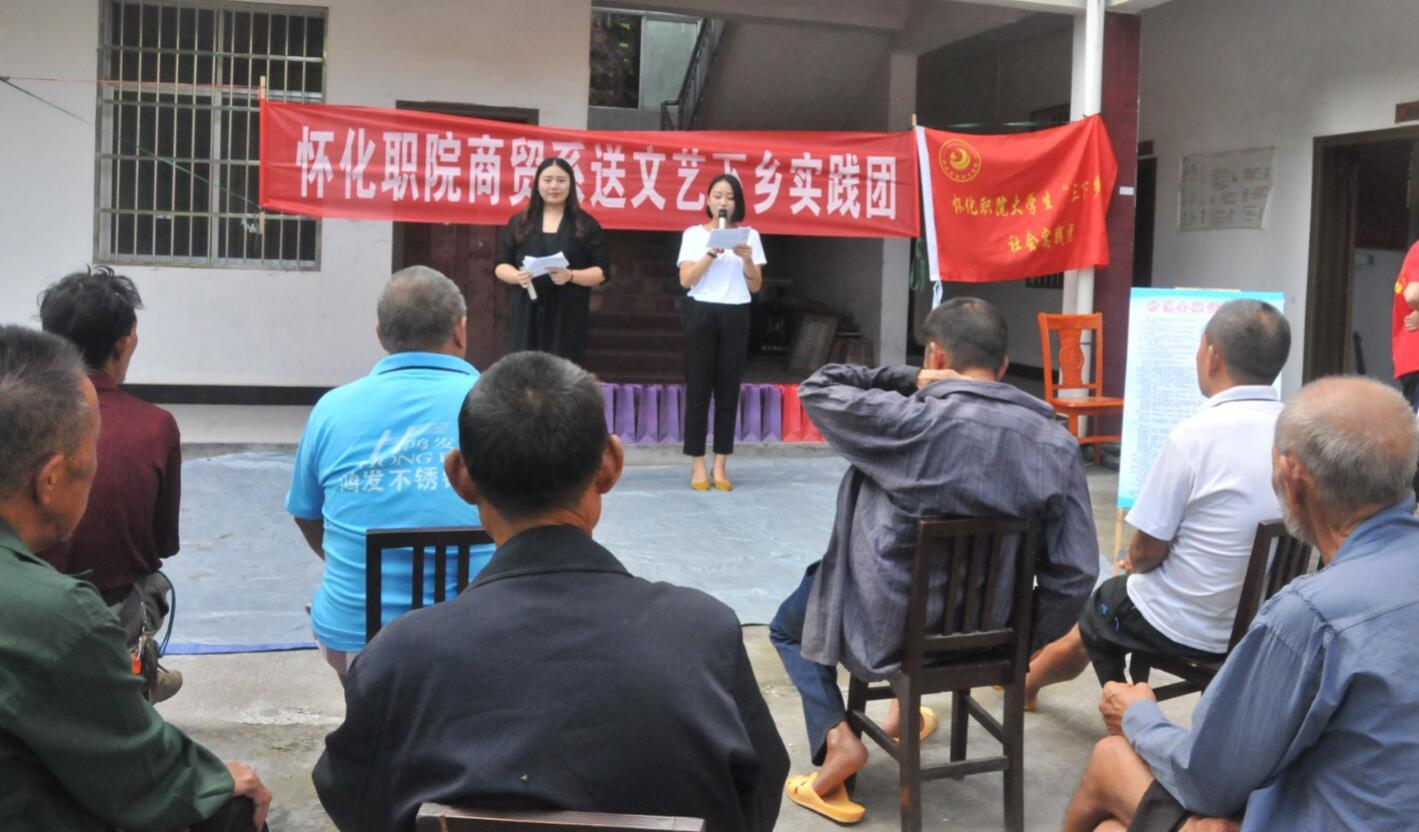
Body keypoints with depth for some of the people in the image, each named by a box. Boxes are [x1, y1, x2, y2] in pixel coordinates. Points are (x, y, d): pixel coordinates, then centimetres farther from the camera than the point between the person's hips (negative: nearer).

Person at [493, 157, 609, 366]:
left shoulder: (586, 225, 5)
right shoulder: (519, 222, 11)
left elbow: (602, 272, 2)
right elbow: (501, 266, 11)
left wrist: (571, 276, -17)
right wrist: (518, 276, -12)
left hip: (567, 315, -2)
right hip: (526, 314, 2)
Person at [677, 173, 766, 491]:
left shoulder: (749, 236, 9)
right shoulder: (693, 234, 4)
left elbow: (756, 287, 7)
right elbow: (685, 280, -6)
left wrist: (747, 259, -10)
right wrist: (712, 253, -16)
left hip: (735, 316, 2)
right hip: (701, 313, -1)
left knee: (728, 391, 2)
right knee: (698, 390, -2)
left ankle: (720, 466, 7)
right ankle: (698, 466, 3)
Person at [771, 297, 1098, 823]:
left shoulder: (911, 421, -25)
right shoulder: (1056, 443, -12)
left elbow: (816, 389, -10)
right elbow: (1074, 574, -10)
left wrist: (911, 381, -9)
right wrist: (1022, 644, 5)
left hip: (888, 631, -4)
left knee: (790, 625, 27)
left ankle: (837, 737, 7)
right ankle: (907, 712, 47)